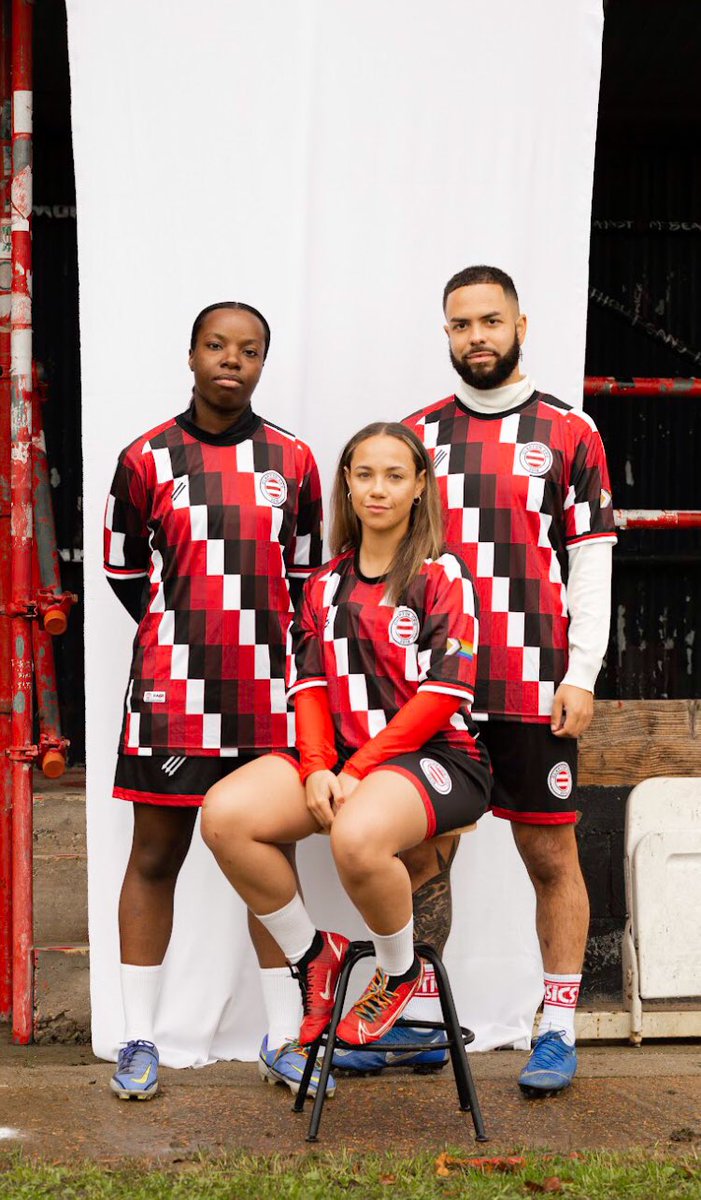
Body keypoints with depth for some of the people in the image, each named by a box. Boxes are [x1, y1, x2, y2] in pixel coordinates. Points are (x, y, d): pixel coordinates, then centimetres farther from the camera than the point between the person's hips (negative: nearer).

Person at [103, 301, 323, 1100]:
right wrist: (184, 634, 11)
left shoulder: (291, 461, 6)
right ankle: (139, 1040, 14)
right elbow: (123, 570, 9)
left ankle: (282, 1035, 19)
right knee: (155, 856, 4)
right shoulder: (147, 458, 1)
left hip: (265, 690, 2)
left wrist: (262, 640, 9)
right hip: (171, 689, -1)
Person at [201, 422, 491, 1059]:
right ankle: (312, 958, 0)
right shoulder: (326, 583, 16)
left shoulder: (444, 574, -1)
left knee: (356, 837, -38)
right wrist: (317, 767, -10)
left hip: (435, 756, -5)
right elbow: (310, 685, 9)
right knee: (224, 815, -21)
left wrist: (358, 770, -15)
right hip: (343, 757, 5)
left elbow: (444, 694, -10)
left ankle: (400, 971, -5)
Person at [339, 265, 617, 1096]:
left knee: (550, 854, 4)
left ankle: (558, 1029, 14)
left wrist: (582, 675, -7)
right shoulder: (415, 434, 11)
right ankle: (419, 1018, 20)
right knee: (422, 850, 7)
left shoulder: (568, 434, 4)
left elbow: (590, 560, 1)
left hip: (535, 688, -2)